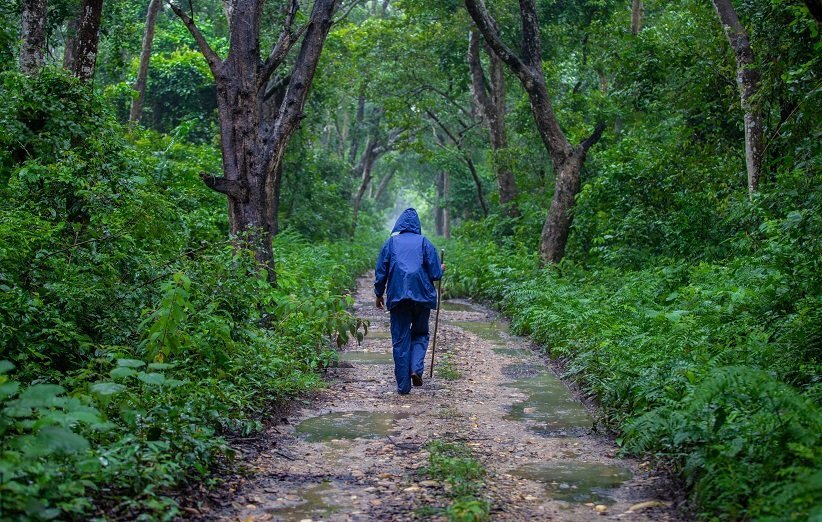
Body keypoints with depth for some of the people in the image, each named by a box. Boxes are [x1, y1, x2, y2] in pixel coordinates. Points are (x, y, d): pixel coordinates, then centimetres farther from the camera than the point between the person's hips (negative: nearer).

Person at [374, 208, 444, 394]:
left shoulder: (391, 242, 5)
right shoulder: (424, 242, 3)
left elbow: (380, 272, 5)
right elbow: (436, 274, 0)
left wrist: (379, 295, 17)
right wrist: (441, 269, 22)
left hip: (397, 296, 0)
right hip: (422, 295, 0)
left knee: (400, 340, 7)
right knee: (420, 333, 18)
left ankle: (403, 385, 7)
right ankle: (416, 368, -6)